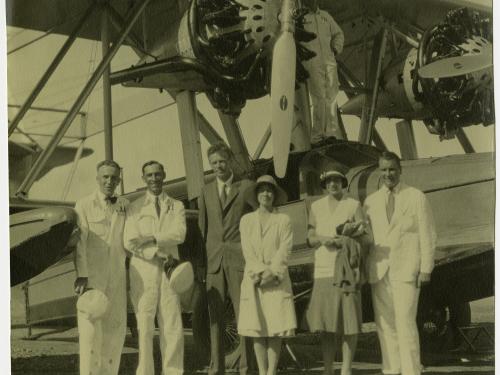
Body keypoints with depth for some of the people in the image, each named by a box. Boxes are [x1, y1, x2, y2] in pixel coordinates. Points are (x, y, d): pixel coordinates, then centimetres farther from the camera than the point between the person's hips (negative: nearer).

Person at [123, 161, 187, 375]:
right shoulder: (135, 208, 10)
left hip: (169, 268, 2)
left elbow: (179, 234, -2)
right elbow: (129, 242, -1)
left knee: (173, 327, -2)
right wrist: (160, 249, -8)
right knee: (144, 327, -4)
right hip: (143, 269, -1)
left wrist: (151, 238, -10)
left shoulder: (176, 207, 15)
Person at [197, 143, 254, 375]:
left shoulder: (246, 187, 5)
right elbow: (202, 227, 15)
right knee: (214, 316, 2)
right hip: (213, 259, 3)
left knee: (244, 314, -5)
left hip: (240, 258, -3)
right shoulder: (206, 192, 15)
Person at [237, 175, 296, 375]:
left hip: (277, 280, -1)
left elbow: (285, 250, -2)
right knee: (257, 328, -2)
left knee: (276, 328, -5)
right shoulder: (246, 220, 11)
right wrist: (261, 271, -11)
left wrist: (272, 272, -14)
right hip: (253, 279, 1)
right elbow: (247, 251, 2)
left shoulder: (283, 220, 8)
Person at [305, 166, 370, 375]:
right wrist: (323, 239, -8)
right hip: (323, 270, 2)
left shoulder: (353, 205, 5)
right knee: (323, 322, 1)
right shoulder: (316, 207, 14)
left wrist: (346, 239, -17)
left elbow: (365, 239, 3)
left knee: (349, 321, -4)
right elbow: (310, 238, 13)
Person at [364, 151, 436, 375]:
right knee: (385, 325, 2)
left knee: (405, 323, -11)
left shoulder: (416, 198, 4)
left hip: (406, 270, -3)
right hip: (379, 271, 3)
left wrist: (426, 269, -6)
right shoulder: (371, 202, 13)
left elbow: (428, 236, 2)